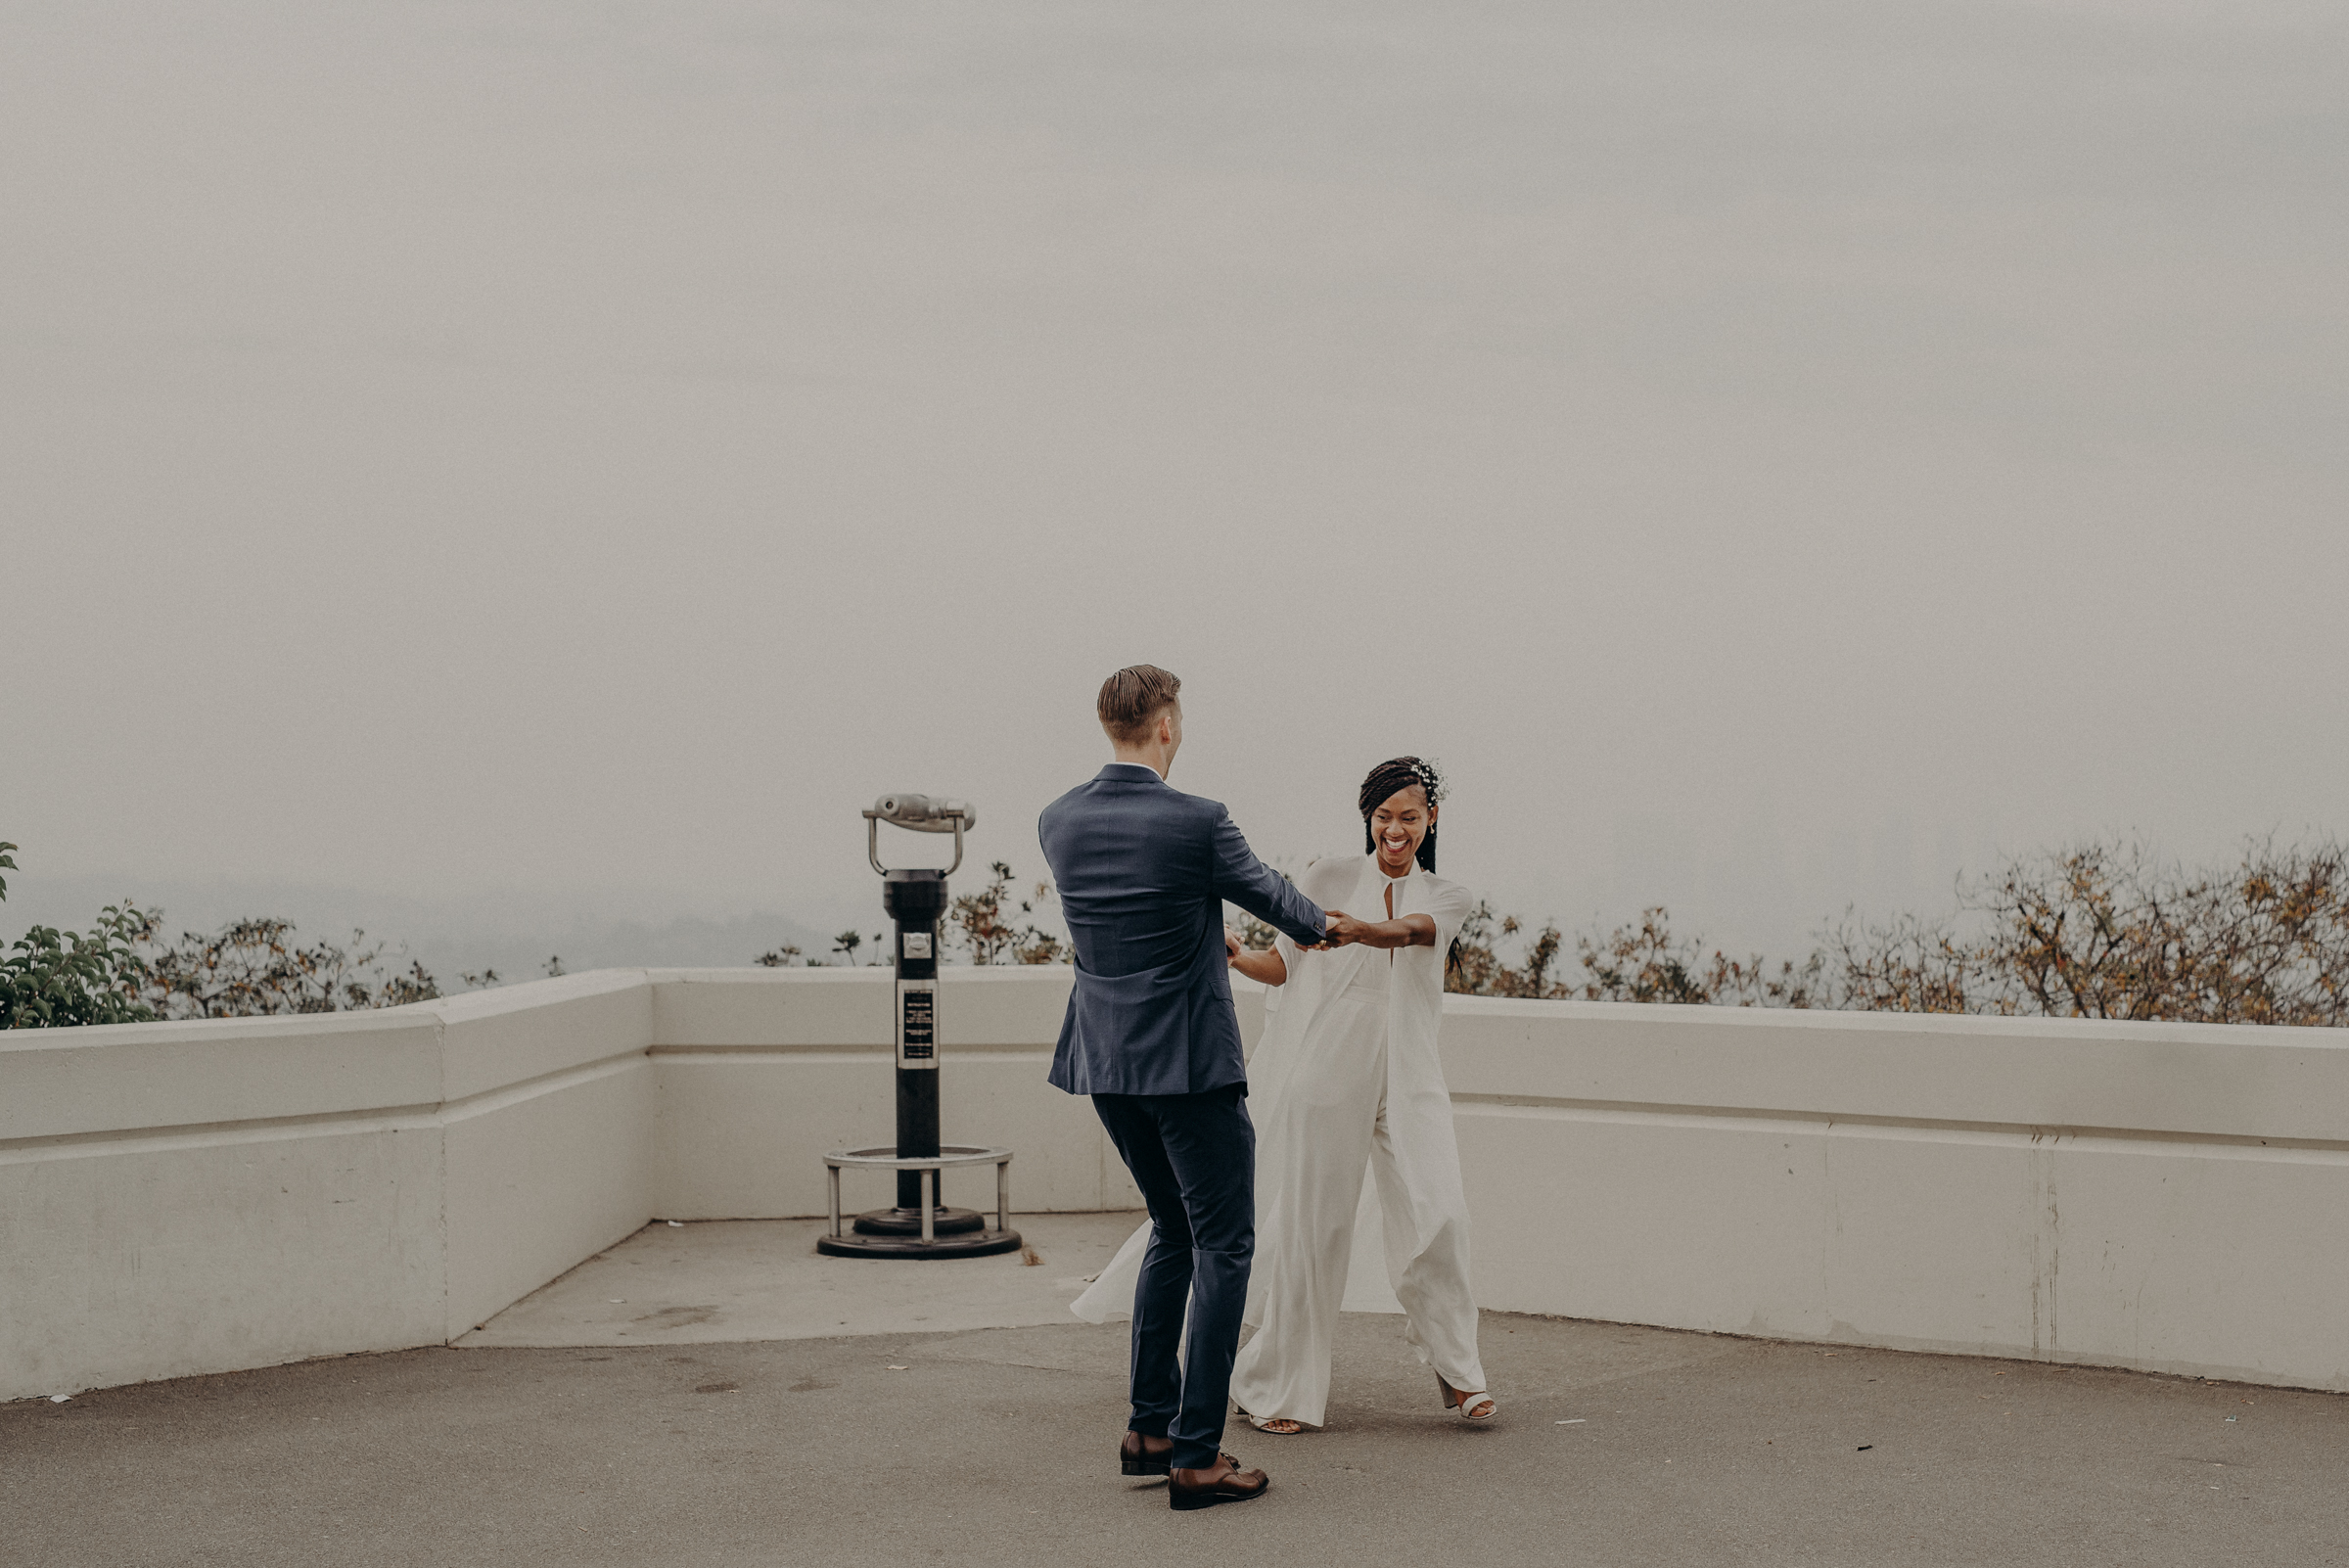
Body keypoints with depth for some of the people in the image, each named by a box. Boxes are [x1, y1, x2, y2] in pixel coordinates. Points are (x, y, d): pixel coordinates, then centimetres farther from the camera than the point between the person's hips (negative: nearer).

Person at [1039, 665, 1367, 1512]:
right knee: (1222, 1247, 2)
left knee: (1174, 1231, 22)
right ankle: (1195, 1455, -2)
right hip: (1189, 1062, -7)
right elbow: (1263, 890, 1)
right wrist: (1318, 925, 25)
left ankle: (1149, 1426, 22)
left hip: (1106, 1062, 7)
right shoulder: (1196, 822, -17)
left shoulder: (1059, 823, 1)